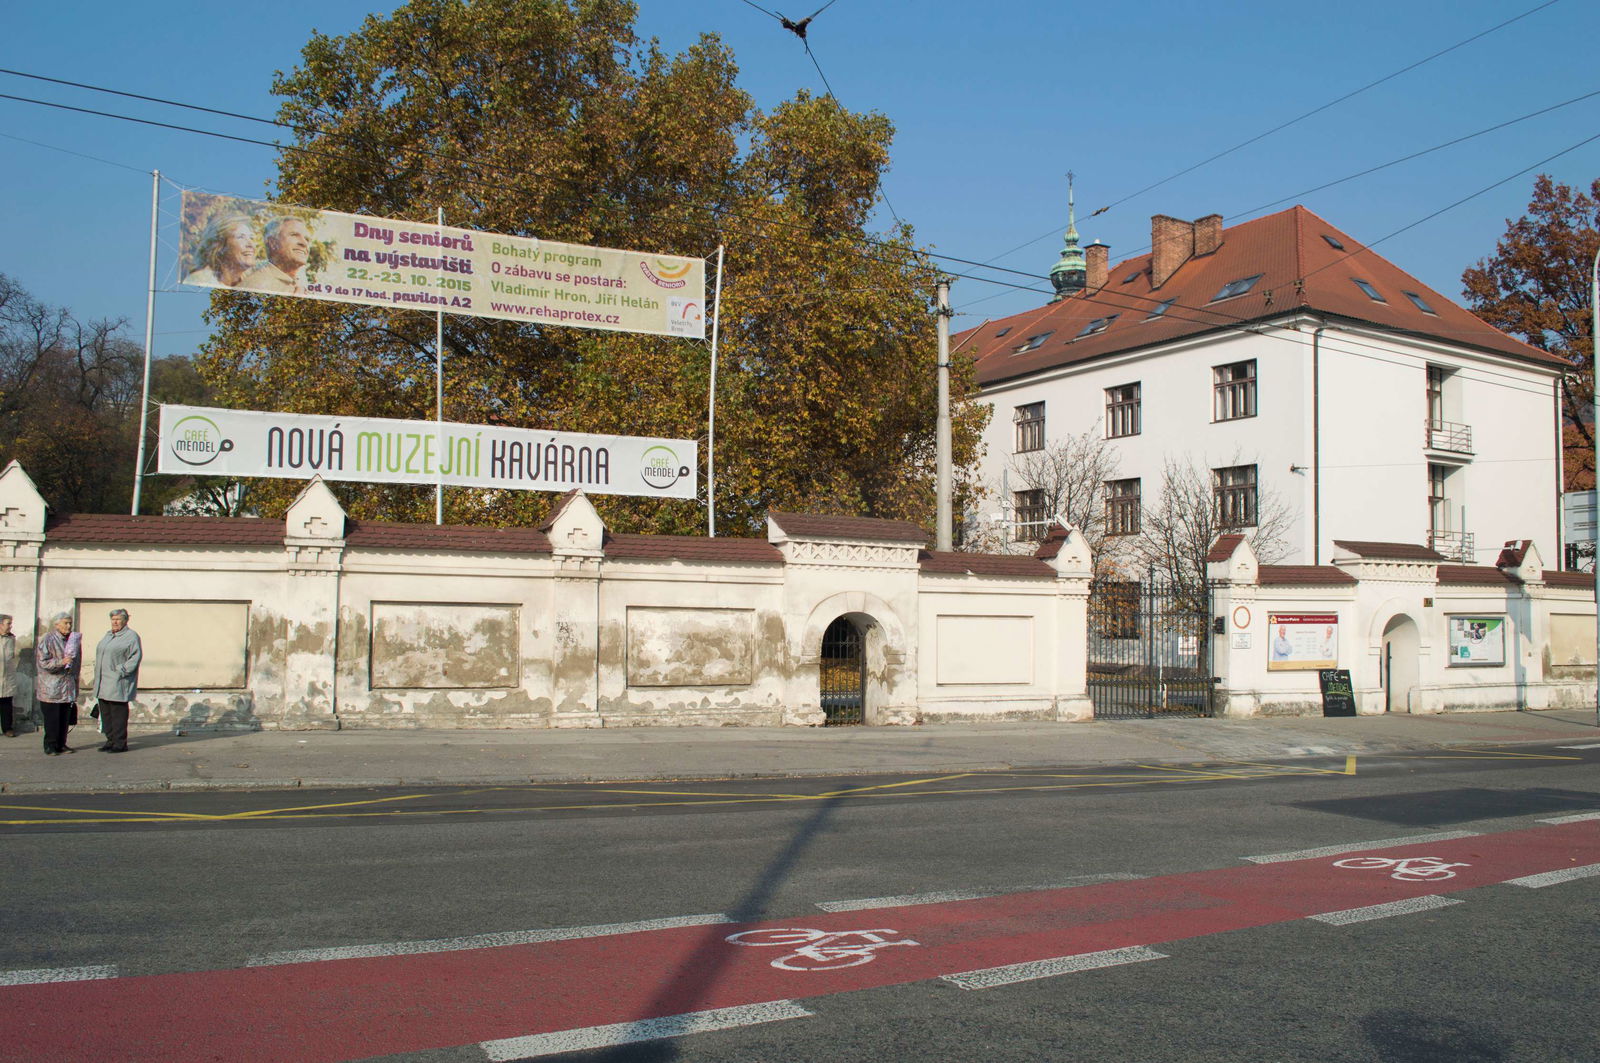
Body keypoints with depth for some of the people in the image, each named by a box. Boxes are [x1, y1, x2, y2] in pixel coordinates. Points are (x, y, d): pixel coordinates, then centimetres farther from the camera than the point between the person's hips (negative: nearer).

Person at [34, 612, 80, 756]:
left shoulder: (72, 640, 14)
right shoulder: (47, 640, -7)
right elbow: (42, 662, -14)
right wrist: (61, 662, -25)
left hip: (68, 687, 6)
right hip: (51, 688, -6)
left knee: (65, 718, 7)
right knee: (52, 718, -3)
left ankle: (61, 744, 15)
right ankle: (50, 746, 4)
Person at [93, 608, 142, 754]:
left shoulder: (131, 636, -7)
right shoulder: (108, 635, 19)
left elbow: (136, 657, -14)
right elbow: (100, 654, 26)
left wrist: (122, 671, -20)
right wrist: (97, 676, 16)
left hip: (118, 683, -9)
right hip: (103, 683, 9)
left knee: (118, 713, -6)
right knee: (106, 713, 11)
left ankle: (120, 743, -1)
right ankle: (111, 740, 19)